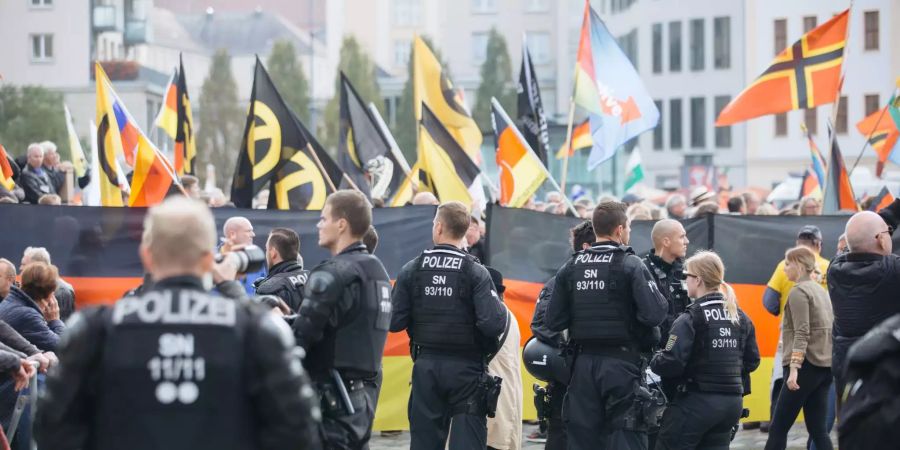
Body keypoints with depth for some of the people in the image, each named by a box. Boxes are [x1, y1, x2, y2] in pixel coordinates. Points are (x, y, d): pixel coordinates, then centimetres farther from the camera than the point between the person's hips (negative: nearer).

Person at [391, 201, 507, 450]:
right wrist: (500, 307, 3)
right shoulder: (475, 272, -10)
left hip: (426, 366, 3)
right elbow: (494, 324, -19)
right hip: (466, 369, -2)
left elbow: (394, 323, -5)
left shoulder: (411, 270, -3)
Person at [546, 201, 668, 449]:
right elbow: (654, 314, -19)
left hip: (583, 364, 5)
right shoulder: (631, 265, -9)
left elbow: (554, 321, 3)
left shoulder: (570, 268, 5)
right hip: (622, 363, -5)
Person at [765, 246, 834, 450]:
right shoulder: (821, 290, 18)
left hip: (808, 365, -8)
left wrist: (794, 368, -23)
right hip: (826, 365, 8)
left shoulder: (799, 291, -8)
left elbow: (802, 334, -17)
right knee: (817, 429, 6)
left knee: (778, 428, -4)